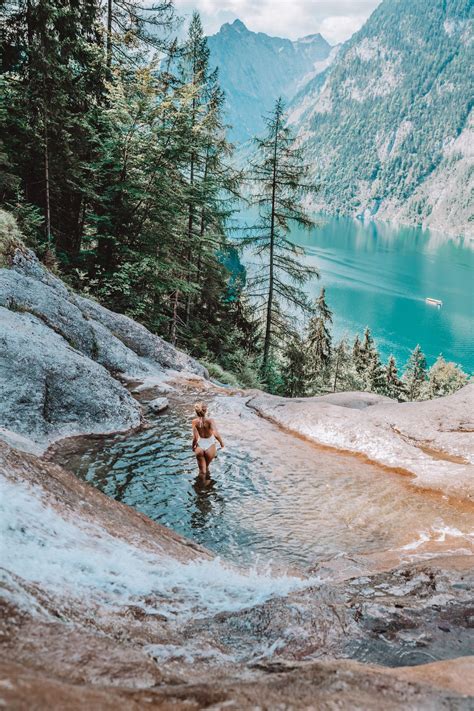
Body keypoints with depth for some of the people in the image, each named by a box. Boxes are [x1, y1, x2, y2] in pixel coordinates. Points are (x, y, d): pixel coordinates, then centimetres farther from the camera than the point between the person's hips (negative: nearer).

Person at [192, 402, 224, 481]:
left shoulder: (195, 422, -17)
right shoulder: (210, 421, -22)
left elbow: (195, 438, -16)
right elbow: (216, 435, -30)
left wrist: (193, 446, 3)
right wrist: (221, 443, -11)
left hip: (200, 446, 0)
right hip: (210, 446, 0)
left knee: (202, 470, 18)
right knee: (206, 467, 27)